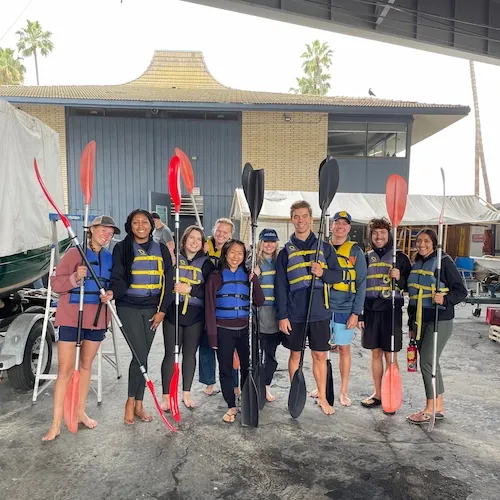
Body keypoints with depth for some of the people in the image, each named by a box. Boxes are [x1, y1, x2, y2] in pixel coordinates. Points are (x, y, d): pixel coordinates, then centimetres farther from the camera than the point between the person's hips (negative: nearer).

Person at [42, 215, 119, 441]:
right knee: (65, 369, -1)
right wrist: (75, 278, -28)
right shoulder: (74, 253, -7)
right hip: (71, 317, -4)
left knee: (86, 365, 16)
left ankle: (80, 412, 31)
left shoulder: (110, 258, 5)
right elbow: (55, 283, -10)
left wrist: (111, 293, -9)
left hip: (97, 318, 4)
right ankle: (56, 423, 9)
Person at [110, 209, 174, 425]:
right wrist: (112, 293, -29)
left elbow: (167, 281, 4)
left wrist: (162, 310, -2)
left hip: (152, 308, 3)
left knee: (143, 355, 8)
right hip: (129, 306, -3)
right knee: (140, 354, -10)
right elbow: (117, 277, -7)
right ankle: (130, 402, 10)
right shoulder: (122, 248, 0)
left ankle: (139, 404, 20)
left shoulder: (160, 249, 6)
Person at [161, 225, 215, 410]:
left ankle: (186, 393, 27)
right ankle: (166, 396, 15)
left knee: (190, 354, 12)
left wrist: (190, 289, -16)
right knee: (171, 354, 3)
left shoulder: (206, 263, 2)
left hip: (195, 315, 1)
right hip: (173, 312, -1)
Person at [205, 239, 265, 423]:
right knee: (226, 369, 8)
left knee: (247, 367, 5)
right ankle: (231, 407, 23)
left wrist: (254, 278, -9)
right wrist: (212, 335, -6)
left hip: (244, 329, 2)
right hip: (224, 331, -2)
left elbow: (259, 302, 0)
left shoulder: (247, 275, 6)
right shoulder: (216, 276, -2)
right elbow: (210, 307, -3)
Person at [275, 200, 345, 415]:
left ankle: (322, 397, 26)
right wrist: (282, 315, -5)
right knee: (295, 355, 12)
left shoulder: (324, 247, 4)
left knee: (320, 356, 10)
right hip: (294, 314, 0)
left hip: (319, 312, 1)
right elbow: (280, 286, 0)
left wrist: (323, 273, -16)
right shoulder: (286, 251, 2)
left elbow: (338, 275, 5)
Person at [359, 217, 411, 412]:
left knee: (390, 355, 3)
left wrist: (400, 278, -19)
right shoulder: (366, 257, 8)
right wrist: (359, 315, 6)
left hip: (391, 311, -3)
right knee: (375, 353, 12)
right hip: (371, 311, 3)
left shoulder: (400, 257, 0)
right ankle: (377, 393, 24)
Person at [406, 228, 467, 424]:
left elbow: (461, 290, -8)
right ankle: (439, 407, 23)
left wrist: (445, 300, -28)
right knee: (430, 363, 12)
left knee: (427, 362, -7)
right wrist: (411, 325, 19)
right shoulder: (416, 265, 13)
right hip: (420, 321, 7)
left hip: (439, 321, -7)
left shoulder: (444, 261, -8)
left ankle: (430, 409, 7)